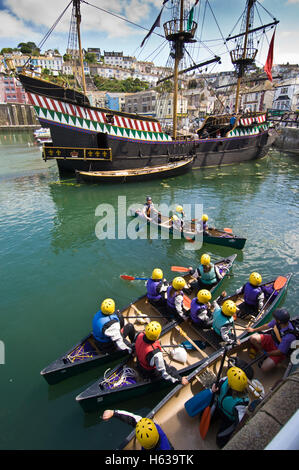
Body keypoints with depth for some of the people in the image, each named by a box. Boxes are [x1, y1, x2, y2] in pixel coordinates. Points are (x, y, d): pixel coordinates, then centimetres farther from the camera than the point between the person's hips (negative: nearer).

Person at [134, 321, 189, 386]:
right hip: (151, 372, -6)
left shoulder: (139, 335, -25)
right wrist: (180, 379, -22)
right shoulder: (156, 353, -43)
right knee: (174, 371, 7)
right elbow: (162, 373, -31)